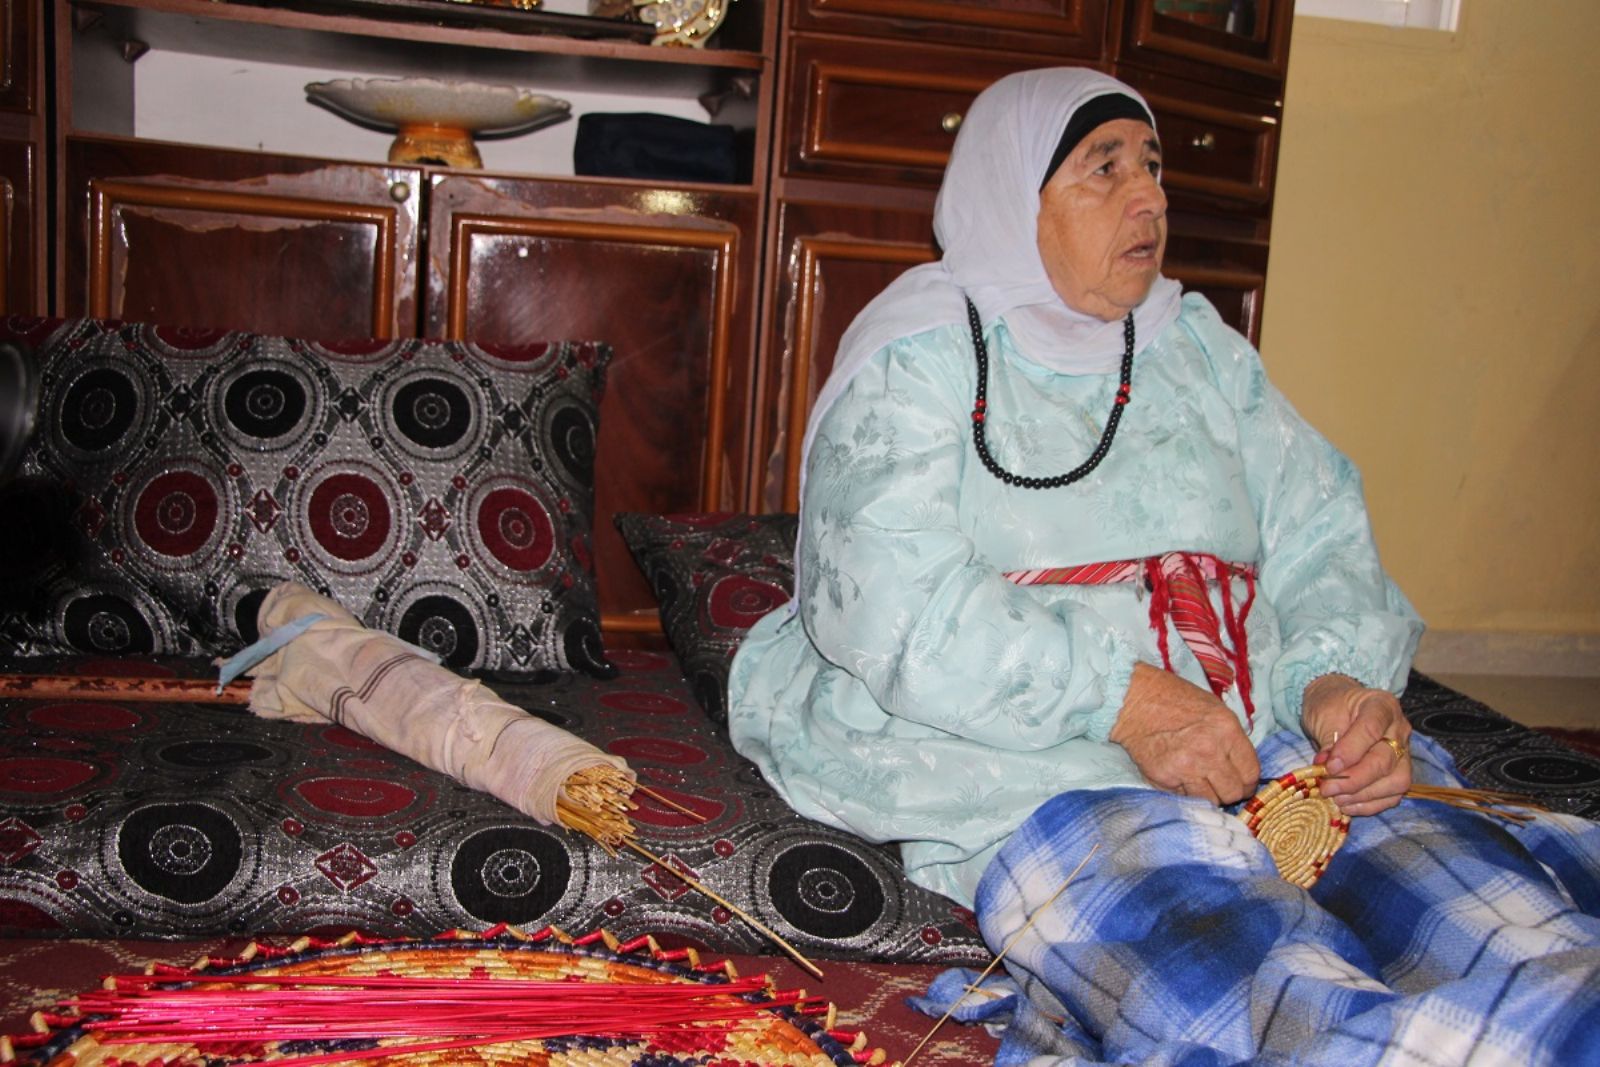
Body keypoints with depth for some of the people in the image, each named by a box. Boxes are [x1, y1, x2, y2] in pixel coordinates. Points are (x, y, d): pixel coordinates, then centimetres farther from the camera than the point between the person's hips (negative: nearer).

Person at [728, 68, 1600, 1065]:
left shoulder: (1199, 344, 22)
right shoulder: (923, 354, 4)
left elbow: (1317, 536, 14)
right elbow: (889, 607, -11)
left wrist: (1341, 677, -9)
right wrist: (1124, 699, -20)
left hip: (1262, 730, 6)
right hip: (1019, 758, -5)